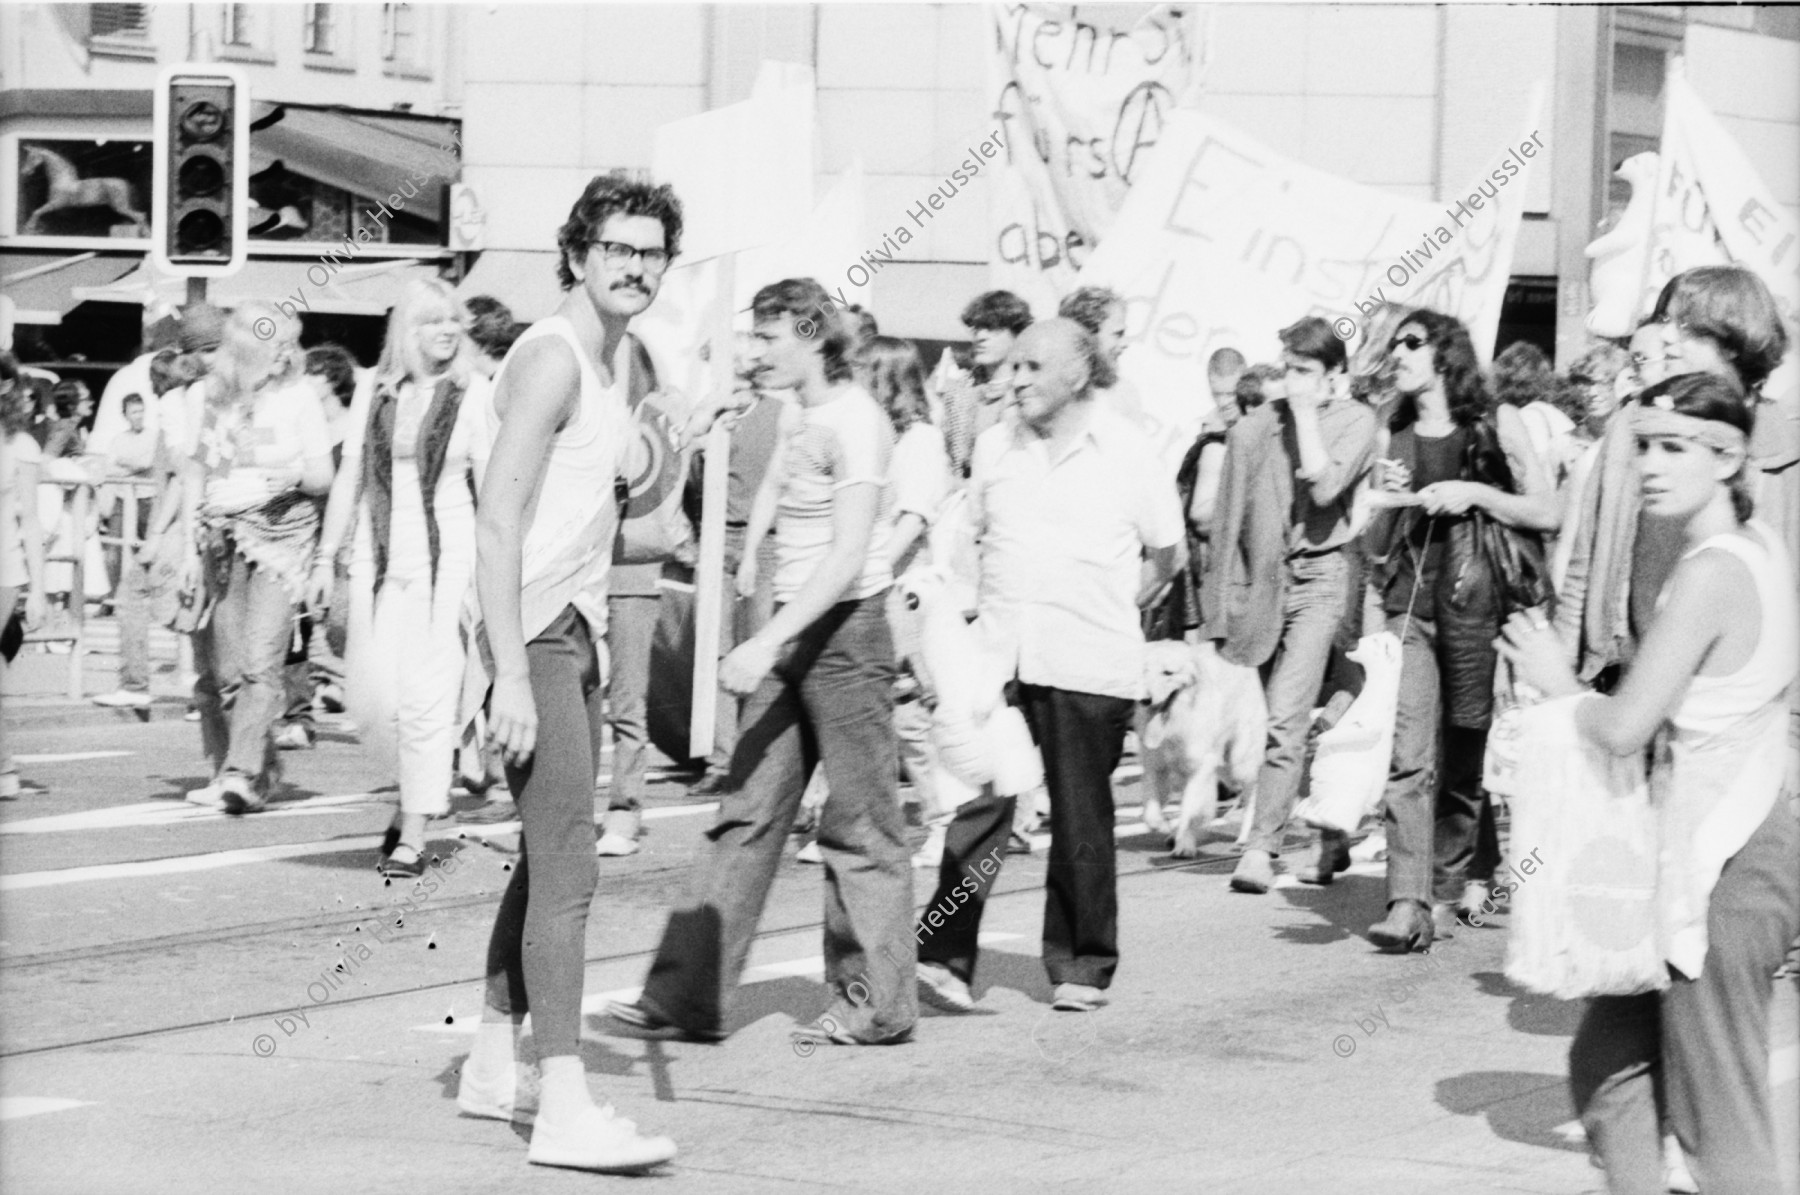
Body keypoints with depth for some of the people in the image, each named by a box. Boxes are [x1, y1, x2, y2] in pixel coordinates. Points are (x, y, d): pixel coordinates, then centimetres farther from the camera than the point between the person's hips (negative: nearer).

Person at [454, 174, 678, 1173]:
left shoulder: (610, 362, 17)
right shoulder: (550, 358, -14)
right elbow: (496, 525, -20)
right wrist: (511, 675, -25)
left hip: (577, 636, 10)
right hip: (533, 638, -10)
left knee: (549, 859, 16)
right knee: (567, 870, -15)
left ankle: (493, 1063, 27)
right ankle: (564, 1108, -18)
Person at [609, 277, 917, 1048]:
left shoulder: (854, 422, -15)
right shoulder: (806, 420, 13)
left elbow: (847, 557, -23)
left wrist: (766, 643, -28)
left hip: (846, 631, -9)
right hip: (793, 634, 9)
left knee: (860, 825, -1)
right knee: (747, 815, 5)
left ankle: (876, 1005, 7)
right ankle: (688, 993, 4)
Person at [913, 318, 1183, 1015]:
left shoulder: (1128, 454, 0)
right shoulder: (996, 446, 11)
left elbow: (1165, 554, 9)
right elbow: (970, 532, 23)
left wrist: (1112, 612, 4)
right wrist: (973, 606, 11)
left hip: (1088, 668, -3)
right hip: (999, 657, 3)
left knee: (1081, 820, 3)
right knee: (978, 806, -7)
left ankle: (1082, 969, 14)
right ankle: (945, 957, -9)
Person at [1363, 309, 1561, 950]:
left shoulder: (1496, 424, 4)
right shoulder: (1395, 438, 16)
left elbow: (1547, 513, -1)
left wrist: (1474, 493, -10)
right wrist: (1387, 500, 0)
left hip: (1477, 605, -2)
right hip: (1410, 608, 2)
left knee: (1466, 758, 2)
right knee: (1408, 757, -12)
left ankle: (1449, 890, 17)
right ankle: (1408, 904, -19)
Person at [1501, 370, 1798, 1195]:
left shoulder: (1709, 574, -20)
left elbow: (1624, 727, -22)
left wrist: (1558, 683, -3)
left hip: (1722, 868, -10)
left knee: (1721, 1126, -1)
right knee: (1608, 1067, 17)